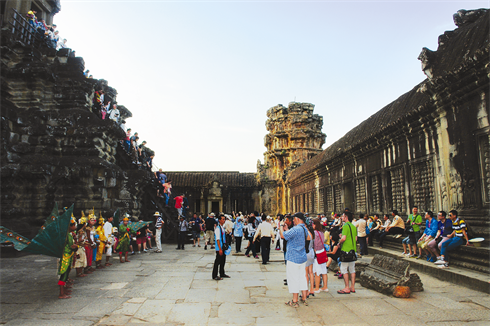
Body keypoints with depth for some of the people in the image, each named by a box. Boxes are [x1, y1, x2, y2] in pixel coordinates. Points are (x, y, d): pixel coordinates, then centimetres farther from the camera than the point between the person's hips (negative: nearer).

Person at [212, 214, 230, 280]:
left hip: (223, 247, 9)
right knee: (217, 262, -1)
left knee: (223, 261, 17)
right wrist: (220, 249, -21)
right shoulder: (218, 228, -17)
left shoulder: (223, 227, 12)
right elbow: (217, 239, -20)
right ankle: (215, 276, 9)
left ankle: (222, 274, 29)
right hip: (219, 248, -9)